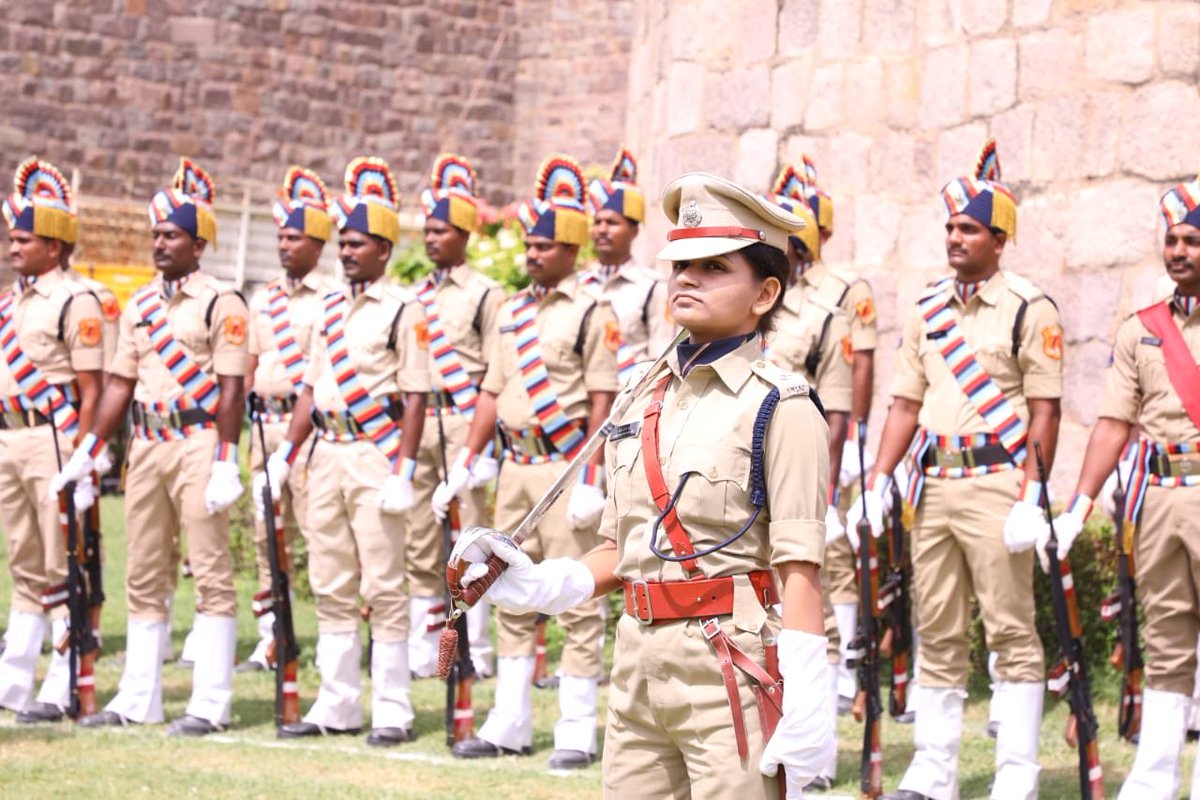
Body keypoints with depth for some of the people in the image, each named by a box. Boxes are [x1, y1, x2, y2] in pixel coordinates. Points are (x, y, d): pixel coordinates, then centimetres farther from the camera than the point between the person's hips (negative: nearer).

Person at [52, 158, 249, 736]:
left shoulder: (220, 304, -7)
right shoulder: (139, 305, 14)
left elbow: (231, 388, -11)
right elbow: (121, 382, 16)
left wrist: (226, 464, -17)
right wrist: (88, 450, 11)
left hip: (198, 444, -7)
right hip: (145, 445, 7)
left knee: (211, 573, -4)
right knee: (143, 577, 10)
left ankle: (210, 704, -3)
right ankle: (138, 699, 17)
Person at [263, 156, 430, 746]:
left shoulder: (402, 310, -6)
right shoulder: (329, 308, 15)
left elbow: (416, 397, -9)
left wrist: (404, 472, -15)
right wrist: (285, 454, 10)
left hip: (376, 456, -7)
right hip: (327, 454, 7)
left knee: (383, 587, -4)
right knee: (331, 588, 9)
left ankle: (392, 712, -1)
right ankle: (337, 706, 15)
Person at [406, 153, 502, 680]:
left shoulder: (485, 295, -1)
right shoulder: (416, 295, 16)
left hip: (461, 420, -6)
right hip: (416, 424, 6)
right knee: (419, 546, 6)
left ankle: (474, 652, 1)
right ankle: (423, 651, 10)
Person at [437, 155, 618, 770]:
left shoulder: (592, 314, -7)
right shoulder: (512, 311, 14)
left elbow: (601, 403, -11)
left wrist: (591, 480, -17)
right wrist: (464, 466, 13)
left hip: (566, 466, -7)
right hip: (515, 466, 7)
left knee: (577, 603, -3)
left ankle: (577, 734, 1)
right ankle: (510, 724, 17)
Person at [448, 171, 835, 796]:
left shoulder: (780, 409, -6)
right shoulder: (641, 404, 14)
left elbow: (798, 569, -13)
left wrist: (805, 709, -19)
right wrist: (538, 586, 2)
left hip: (734, 668, -7)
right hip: (639, 663, 7)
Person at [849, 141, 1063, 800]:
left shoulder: (1029, 310, -4)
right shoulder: (928, 309, 13)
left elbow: (1044, 409, -7)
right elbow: (907, 402, 14)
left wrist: (1032, 498, -14)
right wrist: (877, 484, 6)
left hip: (996, 484, -6)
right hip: (933, 483, 6)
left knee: (1010, 628, -4)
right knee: (937, 633, 9)